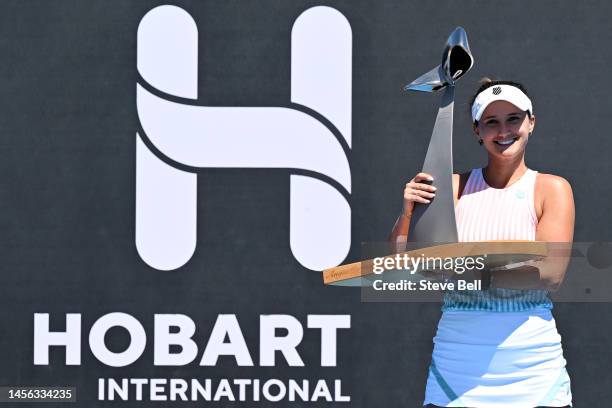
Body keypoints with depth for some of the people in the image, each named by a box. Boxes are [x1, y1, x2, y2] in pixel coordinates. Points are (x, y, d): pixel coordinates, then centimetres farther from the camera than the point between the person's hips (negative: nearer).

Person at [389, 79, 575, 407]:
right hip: (457, 364, 1)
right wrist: (408, 213, -16)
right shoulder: (453, 187, 7)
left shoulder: (552, 189, 3)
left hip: (530, 365, -1)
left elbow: (551, 272, -11)